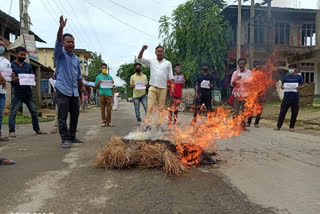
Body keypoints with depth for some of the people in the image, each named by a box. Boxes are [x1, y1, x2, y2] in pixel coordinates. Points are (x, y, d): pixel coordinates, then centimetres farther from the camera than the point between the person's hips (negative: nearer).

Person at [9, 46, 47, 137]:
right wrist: (13, 80, -23)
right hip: (17, 93, -4)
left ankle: (37, 129, 15)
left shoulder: (28, 66, 15)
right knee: (13, 113, -3)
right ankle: (11, 131, 4)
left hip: (28, 92, 4)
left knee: (34, 112, 6)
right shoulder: (12, 65, 3)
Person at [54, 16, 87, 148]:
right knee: (63, 116, -6)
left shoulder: (76, 59, 18)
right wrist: (61, 27, -33)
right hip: (62, 90, -6)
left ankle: (72, 137, 22)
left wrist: (82, 87, 29)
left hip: (74, 91, 6)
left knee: (75, 115, 10)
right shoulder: (60, 54, 1)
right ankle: (65, 139, 1)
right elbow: (58, 42, -18)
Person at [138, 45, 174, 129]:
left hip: (163, 88, 0)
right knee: (150, 106, -6)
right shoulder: (151, 61, 10)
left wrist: (172, 86, -2)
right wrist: (143, 49, -13)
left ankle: (159, 124, 11)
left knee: (161, 107, 4)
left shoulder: (168, 63, 10)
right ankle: (148, 124, -4)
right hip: (153, 87, 0)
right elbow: (140, 58, 4)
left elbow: (170, 76, 8)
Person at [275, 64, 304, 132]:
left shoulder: (299, 77, 8)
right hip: (286, 98, 1)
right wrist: (283, 87, -8)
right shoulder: (285, 77, 12)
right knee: (282, 112, -1)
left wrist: (299, 87, -14)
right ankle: (278, 126, 6)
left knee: (294, 113, 4)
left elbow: (302, 85, 8)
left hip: (295, 98, 0)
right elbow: (282, 85, 15)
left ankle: (292, 127, 16)